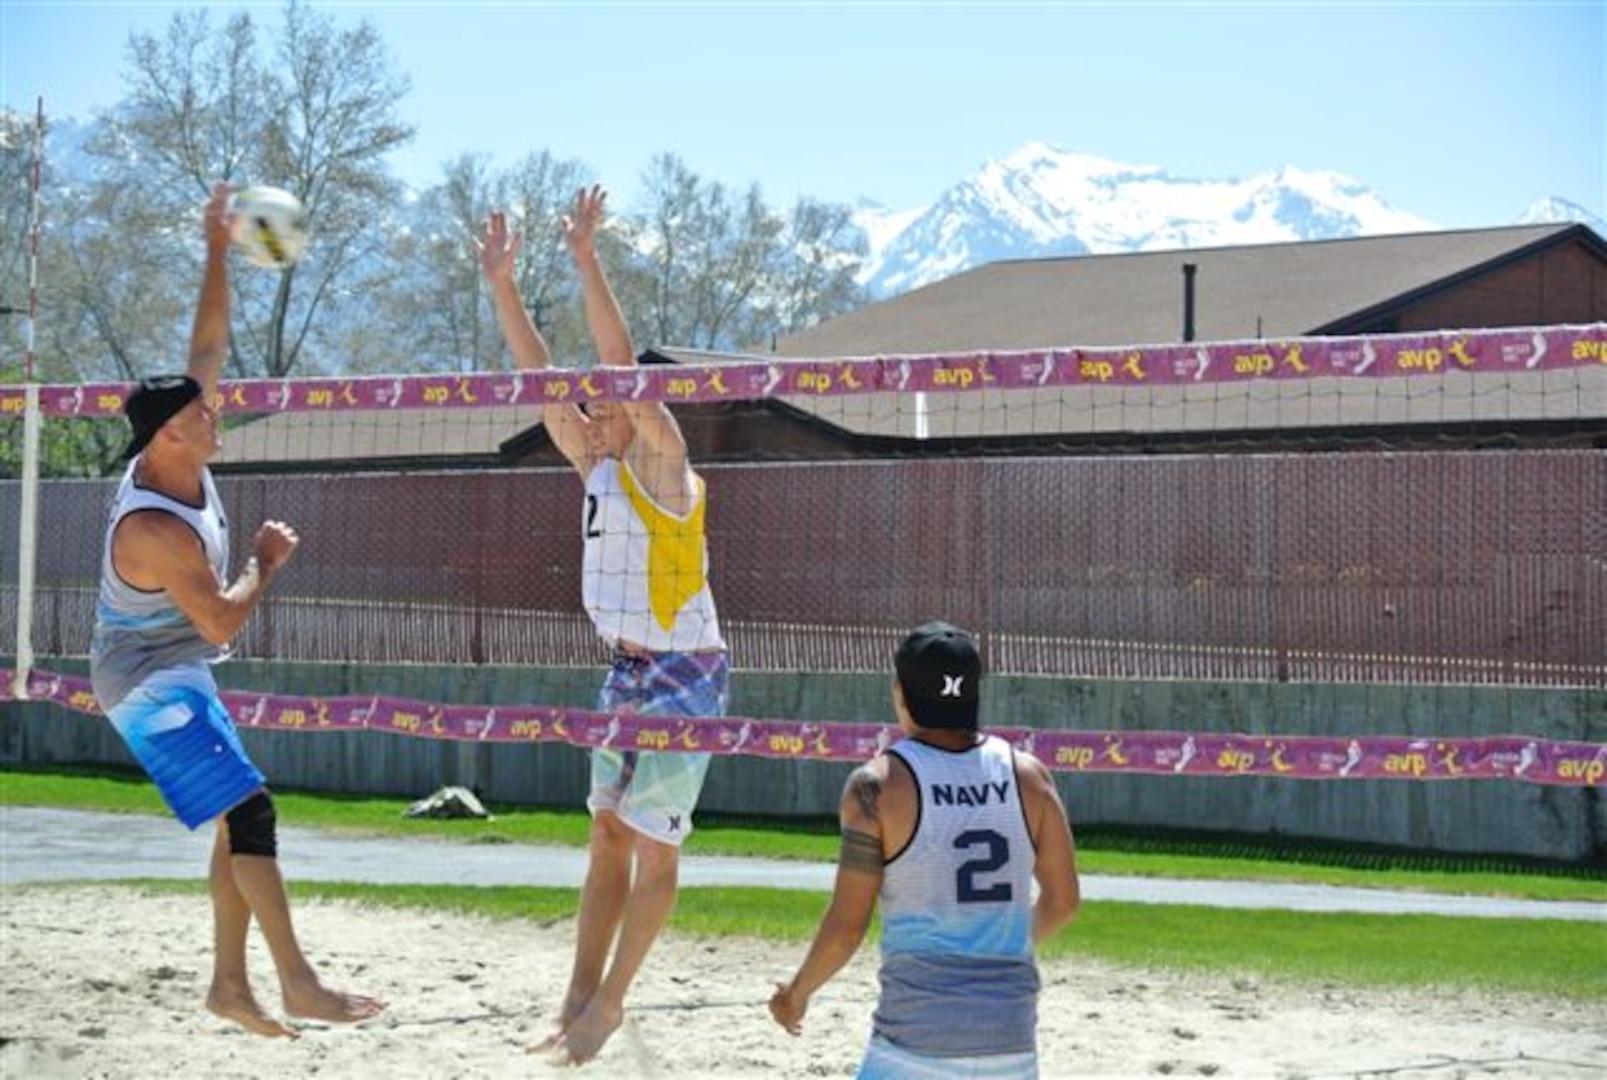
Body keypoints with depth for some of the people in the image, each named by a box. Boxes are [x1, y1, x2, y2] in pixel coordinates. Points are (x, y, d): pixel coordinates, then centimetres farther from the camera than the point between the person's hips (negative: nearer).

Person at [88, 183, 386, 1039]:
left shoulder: (174, 457, -4)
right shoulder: (154, 529, -28)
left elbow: (209, 346, 3)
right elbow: (222, 624, -23)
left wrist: (218, 254, -2)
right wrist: (267, 562, -9)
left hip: (173, 673, 10)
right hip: (151, 682, -10)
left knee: (239, 820, 8)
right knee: (247, 812, -16)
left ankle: (230, 982, 11)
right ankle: (297, 982, -17)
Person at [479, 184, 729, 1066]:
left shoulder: (662, 467, -12)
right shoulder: (598, 467, 8)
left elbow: (623, 365, -22)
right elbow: (540, 378, 6)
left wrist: (586, 261, -25)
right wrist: (501, 284, 1)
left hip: (684, 673, -8)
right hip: (627, 670, 8)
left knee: (654, 846, -1)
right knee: (608, 834, 9)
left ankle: (608, 1001, 7)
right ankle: (580, 1003, 13)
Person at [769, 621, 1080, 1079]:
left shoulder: (878, 783, -7)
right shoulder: (1027, 775, 5)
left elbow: (846, 928, -6)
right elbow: (1063, 902, 13)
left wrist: (796, 993, 12)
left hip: (918, 1034, -4)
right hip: (1011, 1038, 4)